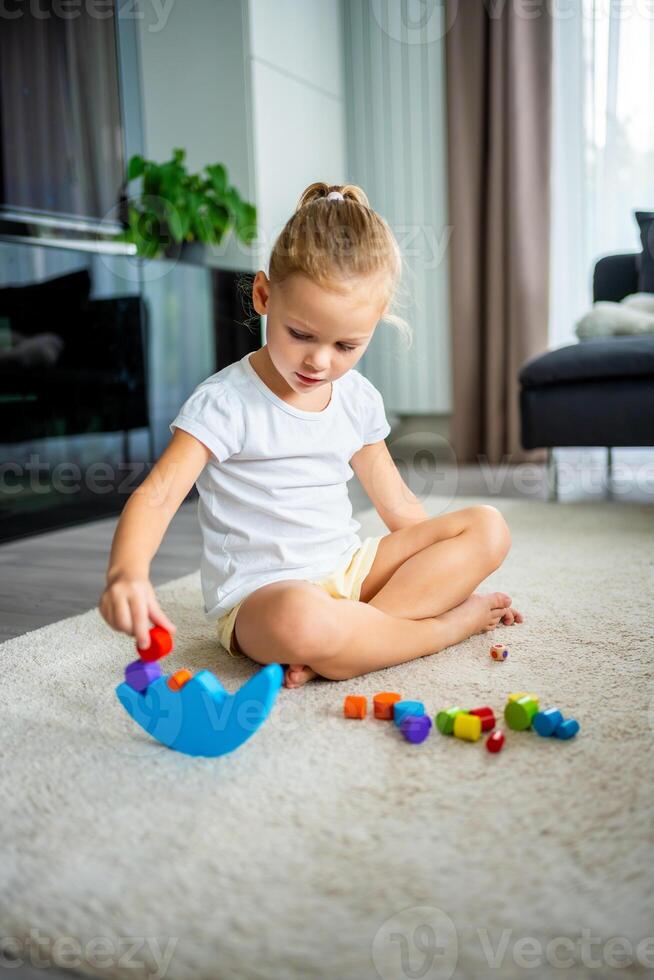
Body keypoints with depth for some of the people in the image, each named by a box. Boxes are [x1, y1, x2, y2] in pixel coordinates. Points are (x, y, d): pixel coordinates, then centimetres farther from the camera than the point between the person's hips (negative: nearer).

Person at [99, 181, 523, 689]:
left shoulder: (359, 399, 7)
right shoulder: (226, 402, -11)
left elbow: (396, 503, 16)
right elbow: (158, 494, -21)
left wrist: (457, 569, 11)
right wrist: (127, 572, -41)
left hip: (351, 570, 7)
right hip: (259, 596, -6)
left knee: (489, 526, -5)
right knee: (299, 621, -42)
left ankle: (341, 643, -19)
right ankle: (453, 620, -14)